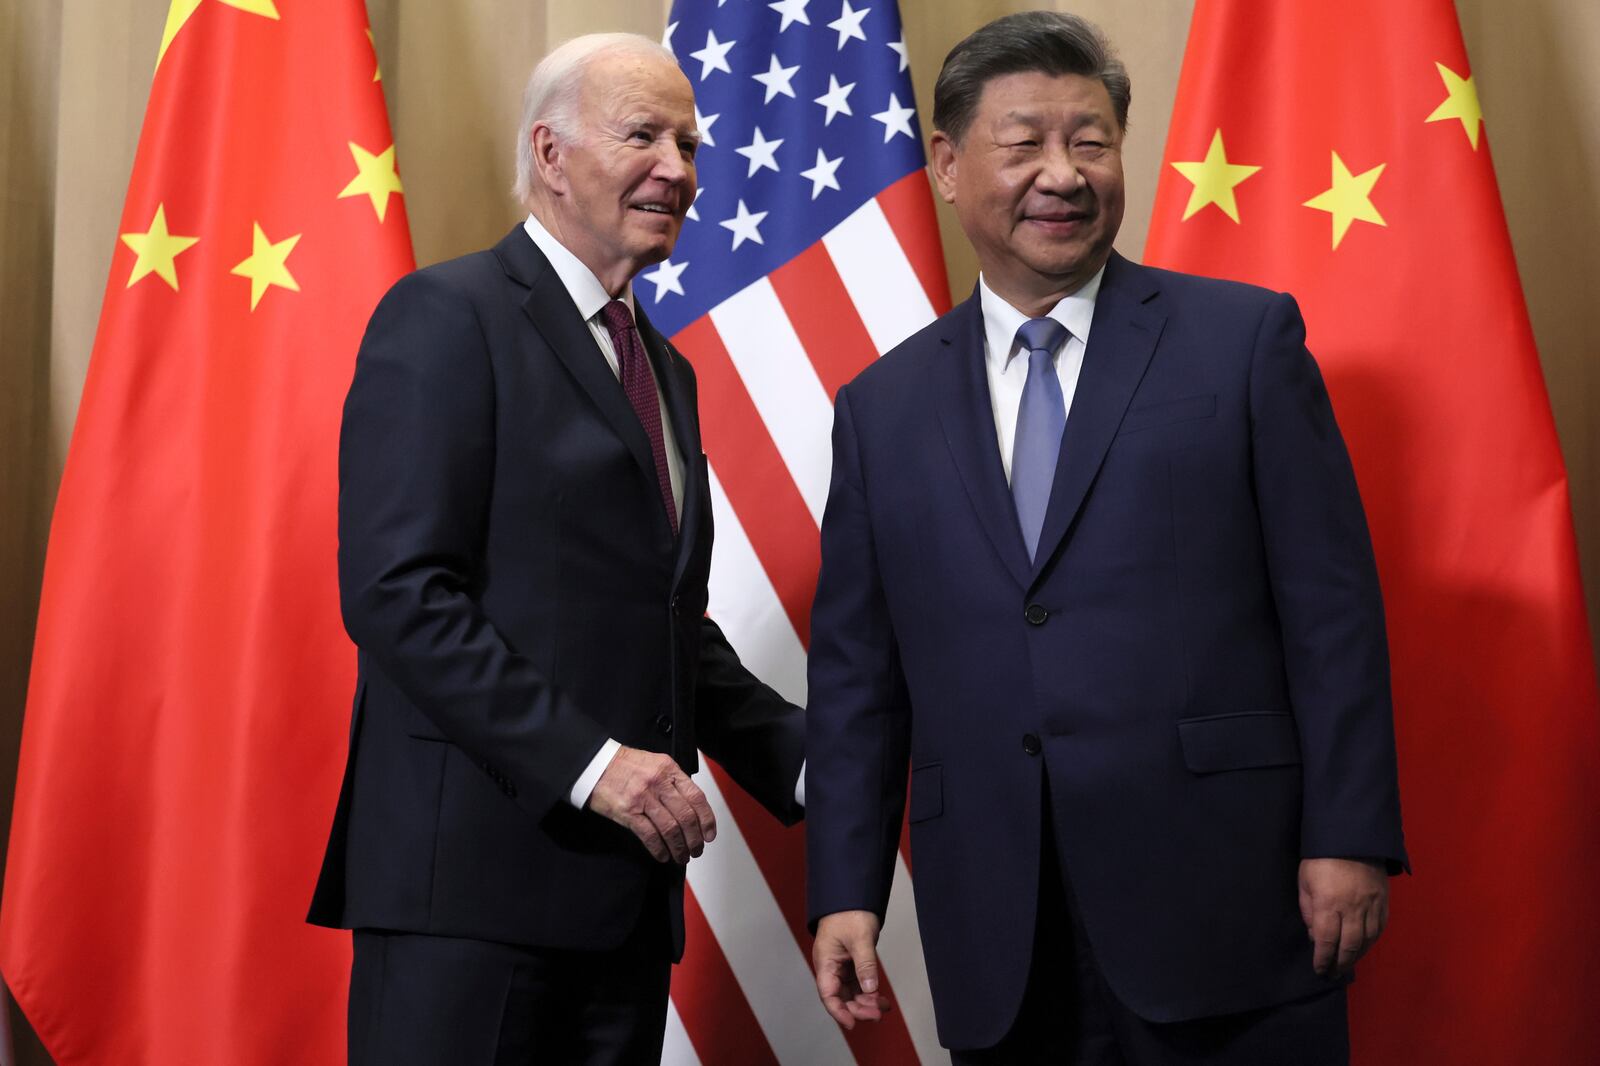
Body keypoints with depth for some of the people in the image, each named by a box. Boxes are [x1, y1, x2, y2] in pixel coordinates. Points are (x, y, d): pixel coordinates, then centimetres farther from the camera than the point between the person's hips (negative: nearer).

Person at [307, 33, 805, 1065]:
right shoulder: (448, 316, -6)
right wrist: (587, 761, -20)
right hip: (473, 866, -7)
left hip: (624, 885, 8)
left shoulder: (665, 369, 19)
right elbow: (396, 592, -15)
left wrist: (804, 756, 7)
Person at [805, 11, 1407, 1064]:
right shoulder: (882, 406, 11)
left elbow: (1331, 608, -1)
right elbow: (857, 672, 11)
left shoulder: (1245, 338, 3)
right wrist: (847, 891, 5)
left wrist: (1348, 838, -7)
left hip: (1222, 905, -2)